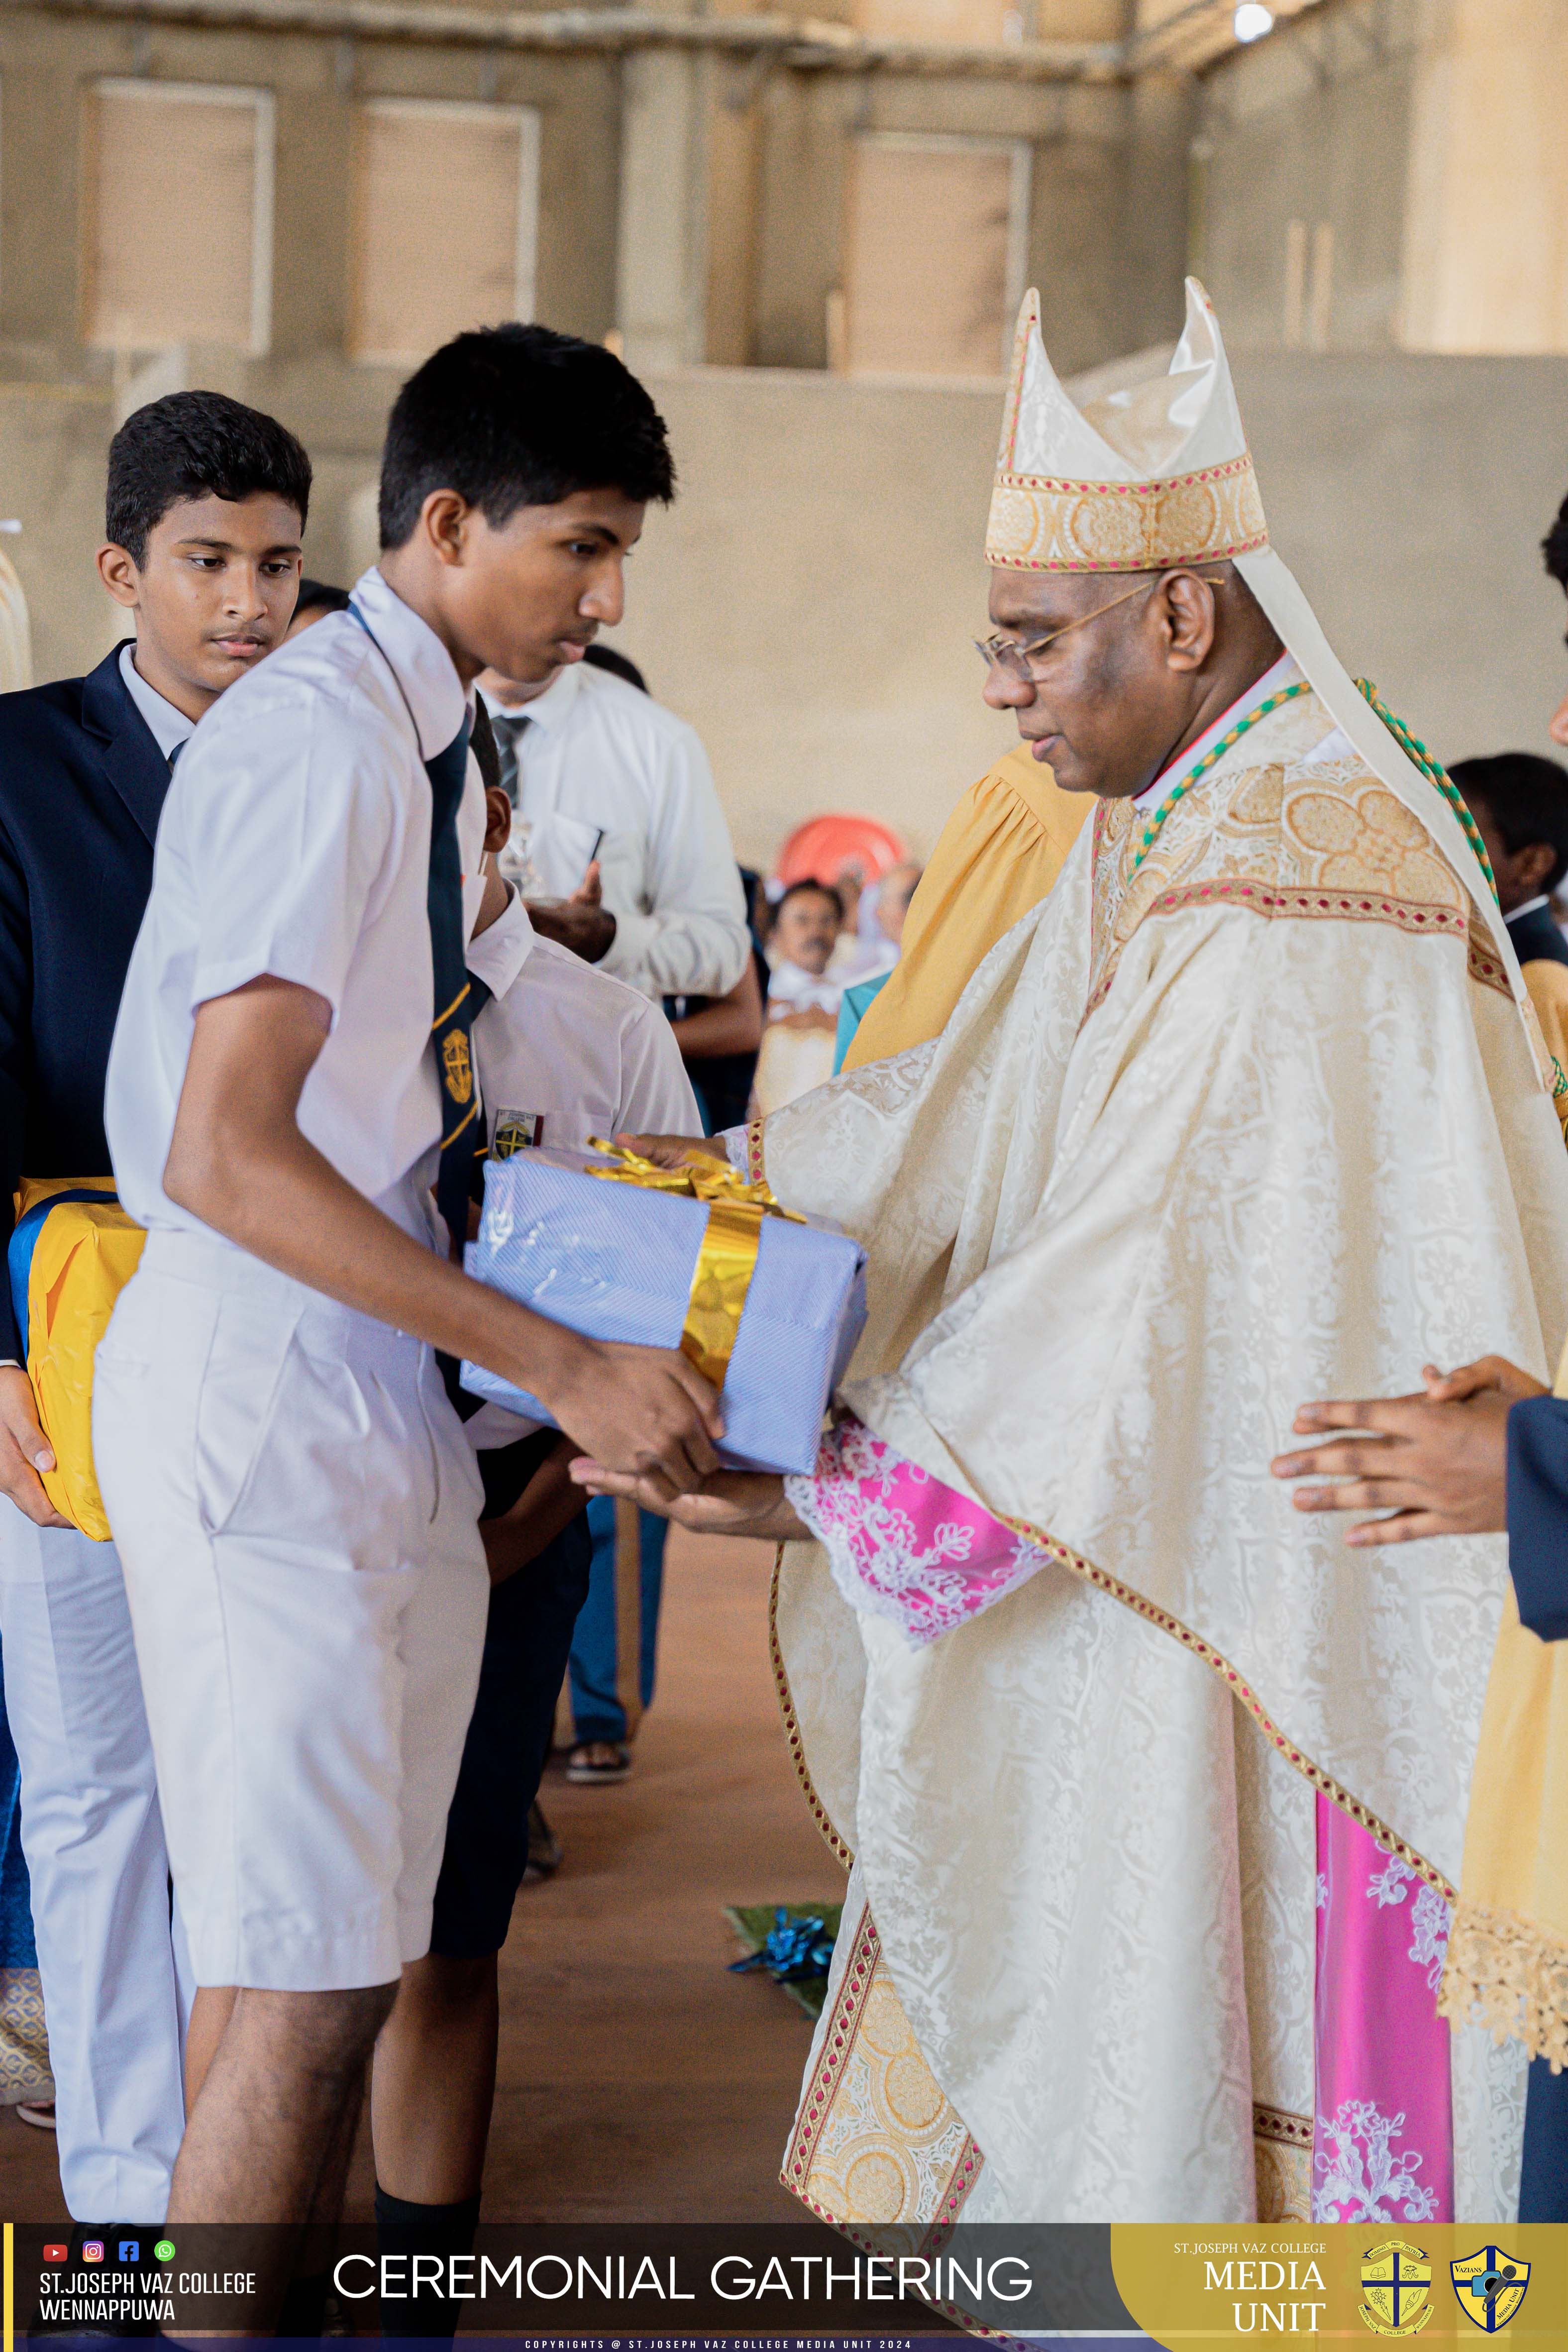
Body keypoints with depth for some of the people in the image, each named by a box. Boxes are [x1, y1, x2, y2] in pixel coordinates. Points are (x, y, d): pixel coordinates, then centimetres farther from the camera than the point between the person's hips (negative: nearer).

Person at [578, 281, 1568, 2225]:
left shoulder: (1296, 896, -24)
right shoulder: (1161, 835, 8)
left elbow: (1148, 1282, -26)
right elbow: (969, 1114, 9)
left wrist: (827, 1485, -22)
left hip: (1270, 1611, -9)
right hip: (1139, 1568, 9)